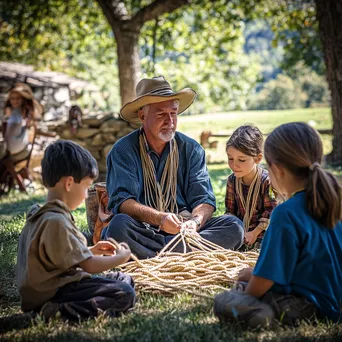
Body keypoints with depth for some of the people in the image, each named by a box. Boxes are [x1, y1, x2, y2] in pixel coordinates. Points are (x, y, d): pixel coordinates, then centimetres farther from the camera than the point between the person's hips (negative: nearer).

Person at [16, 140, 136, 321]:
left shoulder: (38, 214, 9)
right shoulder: (56, 221, -23)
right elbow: (89, 265, -20)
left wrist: (91, 250, 12)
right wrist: (120, 257, -3)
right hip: (54, 292, -10)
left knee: (124, 279, 14)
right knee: (125, 294, -19)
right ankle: (63, 309, -22)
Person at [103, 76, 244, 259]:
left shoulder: (192, 149, 9)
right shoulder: (123, 151, -1)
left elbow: (204, 199, 2)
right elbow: (122, 201, -13)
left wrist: (195, 221, -22)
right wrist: (159, 218, -30)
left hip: (184, 230, 4)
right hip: (142, 231, -3)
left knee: (233, 226, -21)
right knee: (118, 225, -35)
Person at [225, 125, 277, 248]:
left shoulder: (267, 180, -17)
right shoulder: (232, 180, -2)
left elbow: (271, 211, -13)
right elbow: (230, 210, 7)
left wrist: (254, 233, -17)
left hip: (262, 230, -4)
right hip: (240, 229, 4)